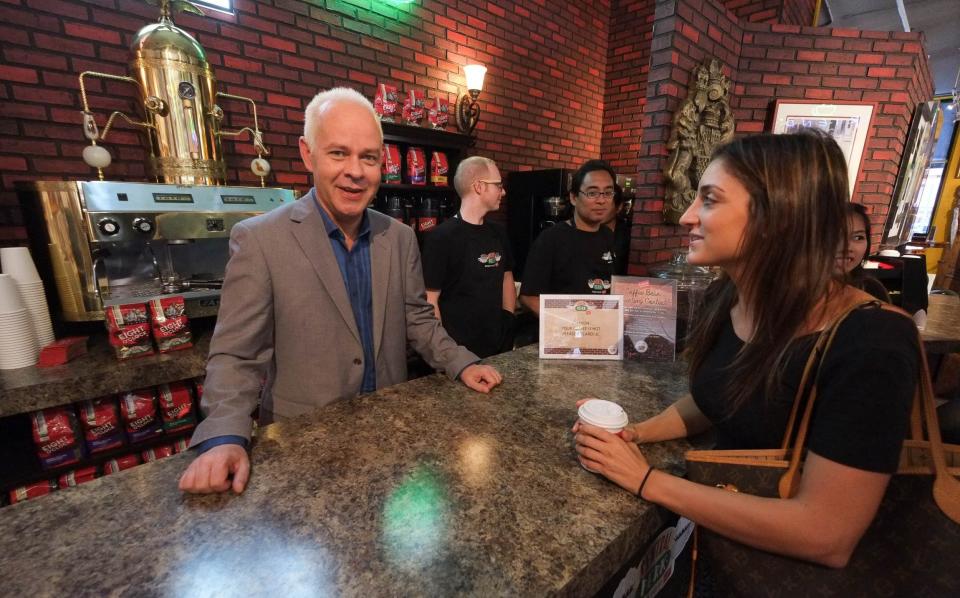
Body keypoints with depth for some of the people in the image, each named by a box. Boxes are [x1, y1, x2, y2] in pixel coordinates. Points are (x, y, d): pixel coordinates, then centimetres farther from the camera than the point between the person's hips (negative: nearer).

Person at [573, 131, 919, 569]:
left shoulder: (870, 345, -25)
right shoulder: (724, 298, -6)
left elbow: (827, 536, -24)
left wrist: (647, 481, -22)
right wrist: (635, 432, -7)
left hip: (791, 568, -5)